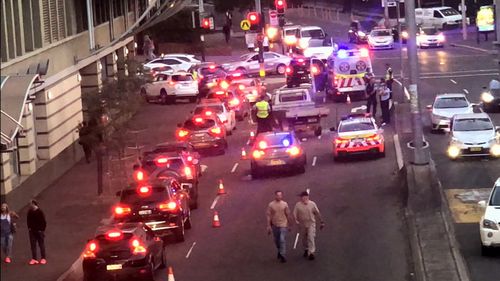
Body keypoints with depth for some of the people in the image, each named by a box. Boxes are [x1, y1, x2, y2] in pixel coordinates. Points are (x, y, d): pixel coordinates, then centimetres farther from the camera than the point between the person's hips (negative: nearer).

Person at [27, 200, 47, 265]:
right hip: (32, 231, 5)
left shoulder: (40, 212, -13)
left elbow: (43, 222, -11)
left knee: (41, 245, 4)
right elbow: (28, 220, 15)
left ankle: (43, 259, 10)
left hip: (39, 231, -5)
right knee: (33, 245, 5)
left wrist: (42, 229, -13)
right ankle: (34, 259, 10)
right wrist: (29, 228, 5)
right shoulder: (30, 212, 3)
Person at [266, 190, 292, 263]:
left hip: (283, 225, -2)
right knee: (276, 240, 14)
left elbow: (288, 215, 5)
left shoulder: (285, 204, -2)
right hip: (274, 225, 2)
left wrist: (289, 225, 9)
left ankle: (282, 255, -8)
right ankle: (279, 251, 38)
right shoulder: (271, 205, -4)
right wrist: (269, 226, -6)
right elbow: (268, 216, -2)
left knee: (282, 240, -12)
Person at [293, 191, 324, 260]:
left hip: (311, 224, -2)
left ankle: (311, 252, -12)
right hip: (302, 225, 2)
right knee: (304, 238, 14)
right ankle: (306, 250, 36)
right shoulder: (298, 205, -6)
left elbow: (317, 213, 0)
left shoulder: (312, 204, -7)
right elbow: (295, 214, -6)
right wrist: (296, 220, -25)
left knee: (311, 238, -13)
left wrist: (321, 222, 3)